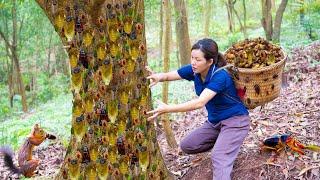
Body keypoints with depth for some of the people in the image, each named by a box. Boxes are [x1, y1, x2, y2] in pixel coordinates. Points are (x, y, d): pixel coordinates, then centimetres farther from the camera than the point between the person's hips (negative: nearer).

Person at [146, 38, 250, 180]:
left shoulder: (220, 76, -31)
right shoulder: (194, 70, -9)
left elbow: (199, 103, -42)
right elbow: (168, 75, -10)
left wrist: (167, 109, -49)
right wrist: (157, 77, -36)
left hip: (235, 121, -8)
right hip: (214, 121, 8)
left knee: (219, 158, -27)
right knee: (186, 146, 9)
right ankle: (222, 143, 26)